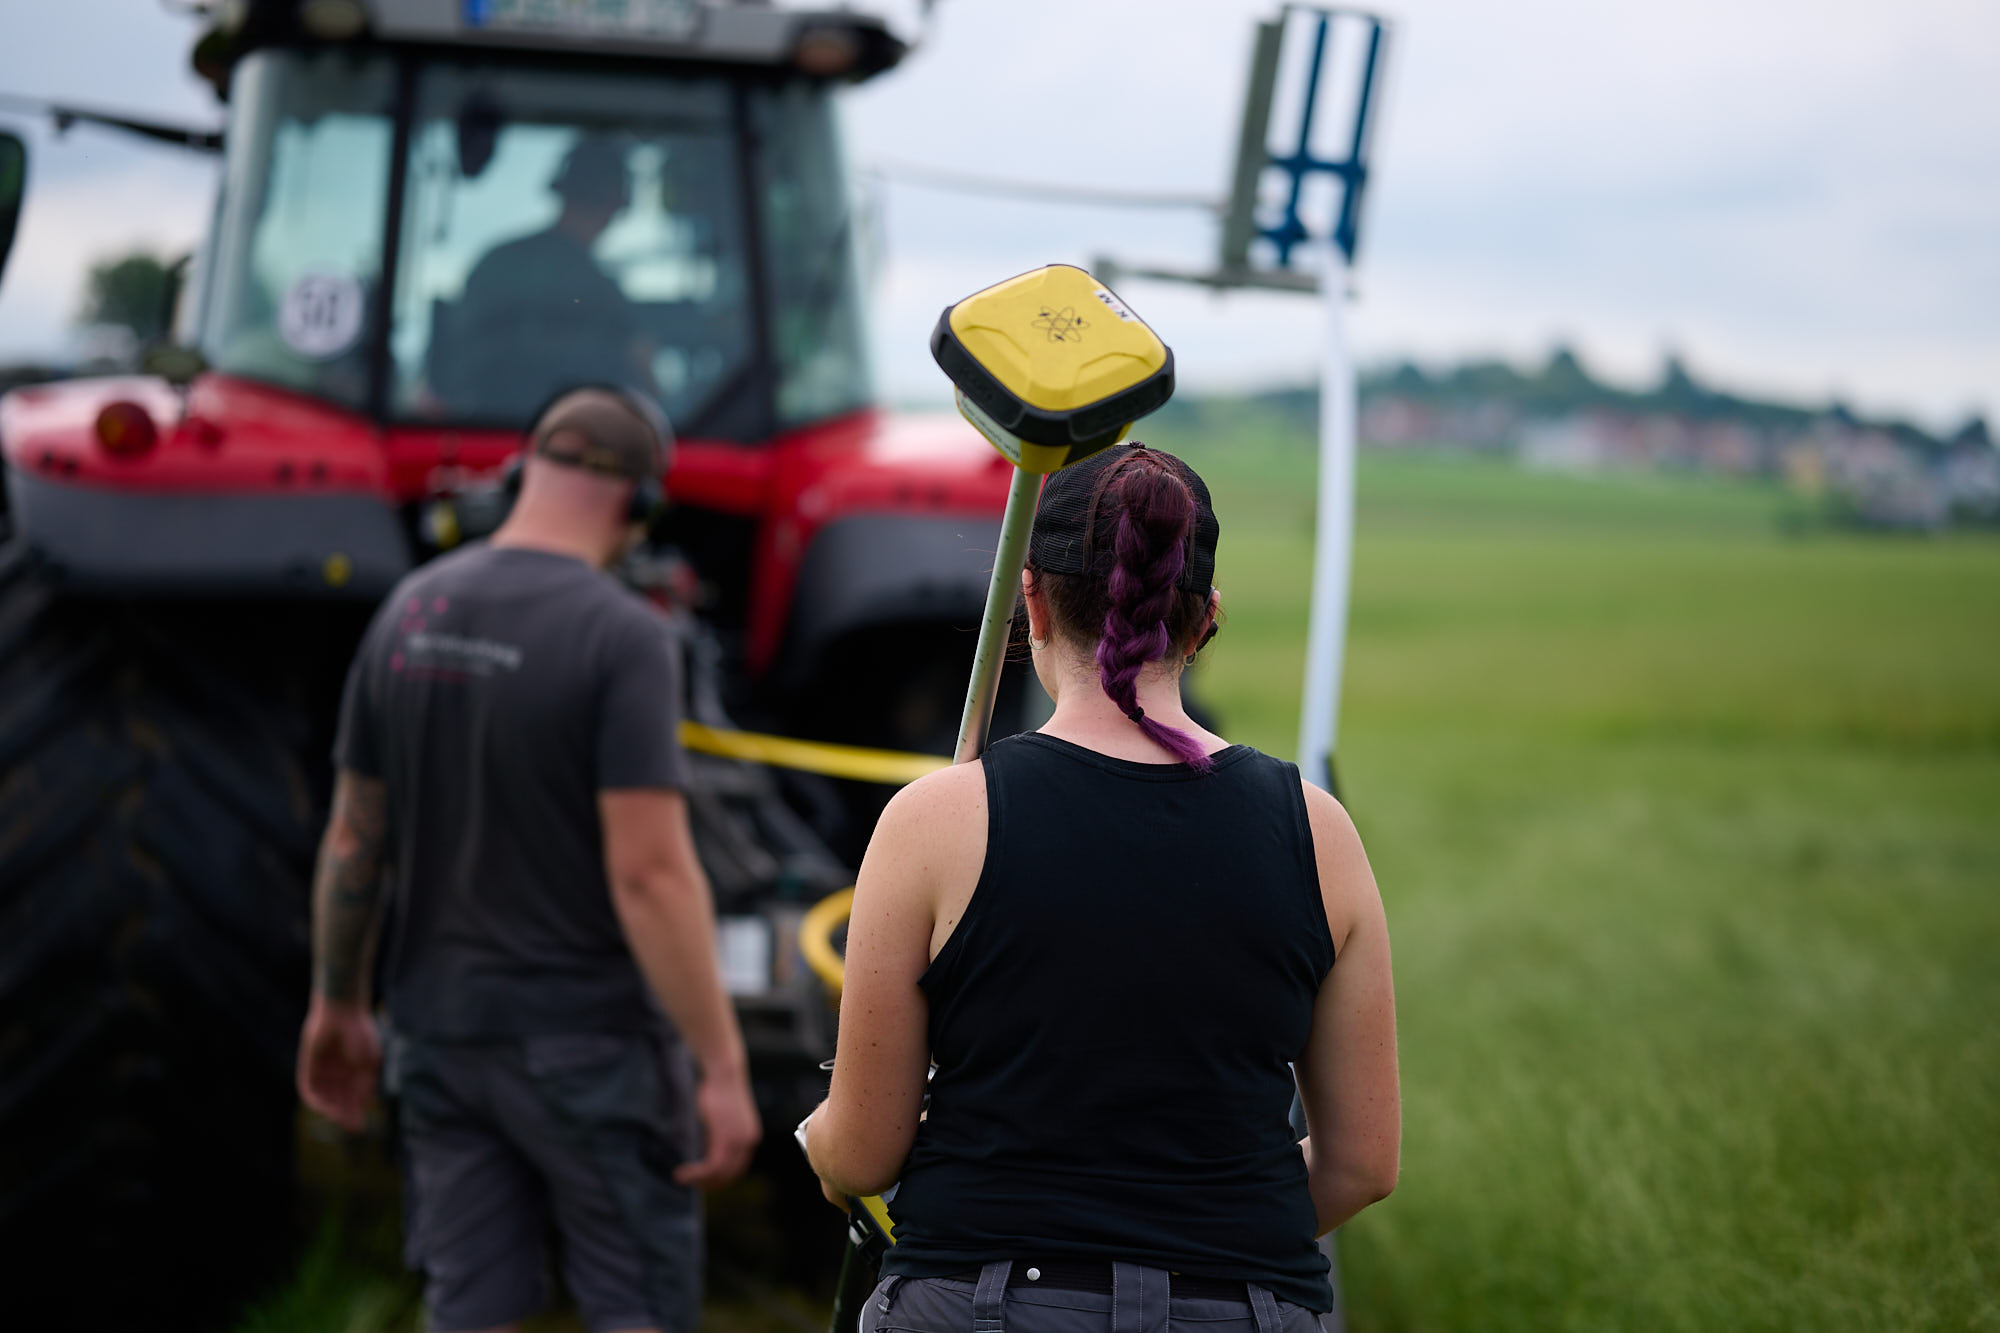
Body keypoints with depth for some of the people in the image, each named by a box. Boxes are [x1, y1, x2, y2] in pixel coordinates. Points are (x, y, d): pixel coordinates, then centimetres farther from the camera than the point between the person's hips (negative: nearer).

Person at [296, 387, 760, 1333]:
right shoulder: (623, 637, -16)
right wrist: (722, 1067, -19)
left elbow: (352, 838, 8)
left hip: (438, 1032, 6)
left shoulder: (410, 610, 3)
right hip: (588, 1042, -5)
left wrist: (337, 1004, 20)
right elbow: (649, 871, -22)